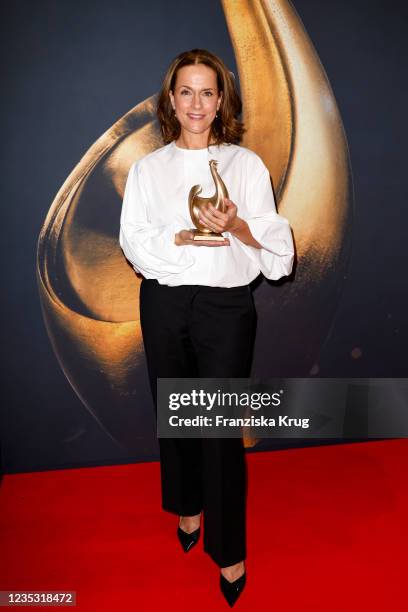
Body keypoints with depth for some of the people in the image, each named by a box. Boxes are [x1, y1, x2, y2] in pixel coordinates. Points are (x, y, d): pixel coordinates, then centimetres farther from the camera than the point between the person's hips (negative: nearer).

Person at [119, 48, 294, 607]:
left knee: (222, 425, 0)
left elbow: (274, 240, -1)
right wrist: (183, 238, -18)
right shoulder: (148, 167, 7)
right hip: (164, 303, 3)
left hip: (226, 304, -2)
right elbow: (132, 240, -2)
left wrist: (237, 226, -21)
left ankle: (229, 549, 18)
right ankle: (188, 505, 40)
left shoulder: (246, 163, 3)